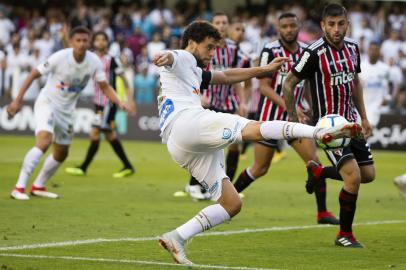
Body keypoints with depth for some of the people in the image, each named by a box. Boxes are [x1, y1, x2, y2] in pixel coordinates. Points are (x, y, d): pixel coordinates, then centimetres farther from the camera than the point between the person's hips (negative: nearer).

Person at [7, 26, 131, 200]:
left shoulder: (94, 62, -10)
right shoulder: (60, 57, -22)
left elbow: (104, 86, -1)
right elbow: (34, 75, -16)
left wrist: (119, 103, -19)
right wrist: (18, 100, -20)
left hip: (66, 110, 6)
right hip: (47, 103, -6)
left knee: (61, 153, 14)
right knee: (44, 141, -28)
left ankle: (38, 186, 34)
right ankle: (19, 187, -26)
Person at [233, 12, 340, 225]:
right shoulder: (270, 50, -12)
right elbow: (264, 86, -17)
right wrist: (288, 106, -27)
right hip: (270, 116, -4)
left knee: (314, 161, -9)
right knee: (260, 169, 3)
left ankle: (322, 213, -4)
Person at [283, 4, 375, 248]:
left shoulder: (352, 48, 4)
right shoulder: (314, 53, -18)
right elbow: (289, 83, -9)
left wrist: (364, 117, 17)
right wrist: (293, 117, -3)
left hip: (350, 122, 7)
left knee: (369, 174, 8)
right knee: (354, 177, -18)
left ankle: (320, 173, 32)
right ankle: (345, 235, -1)